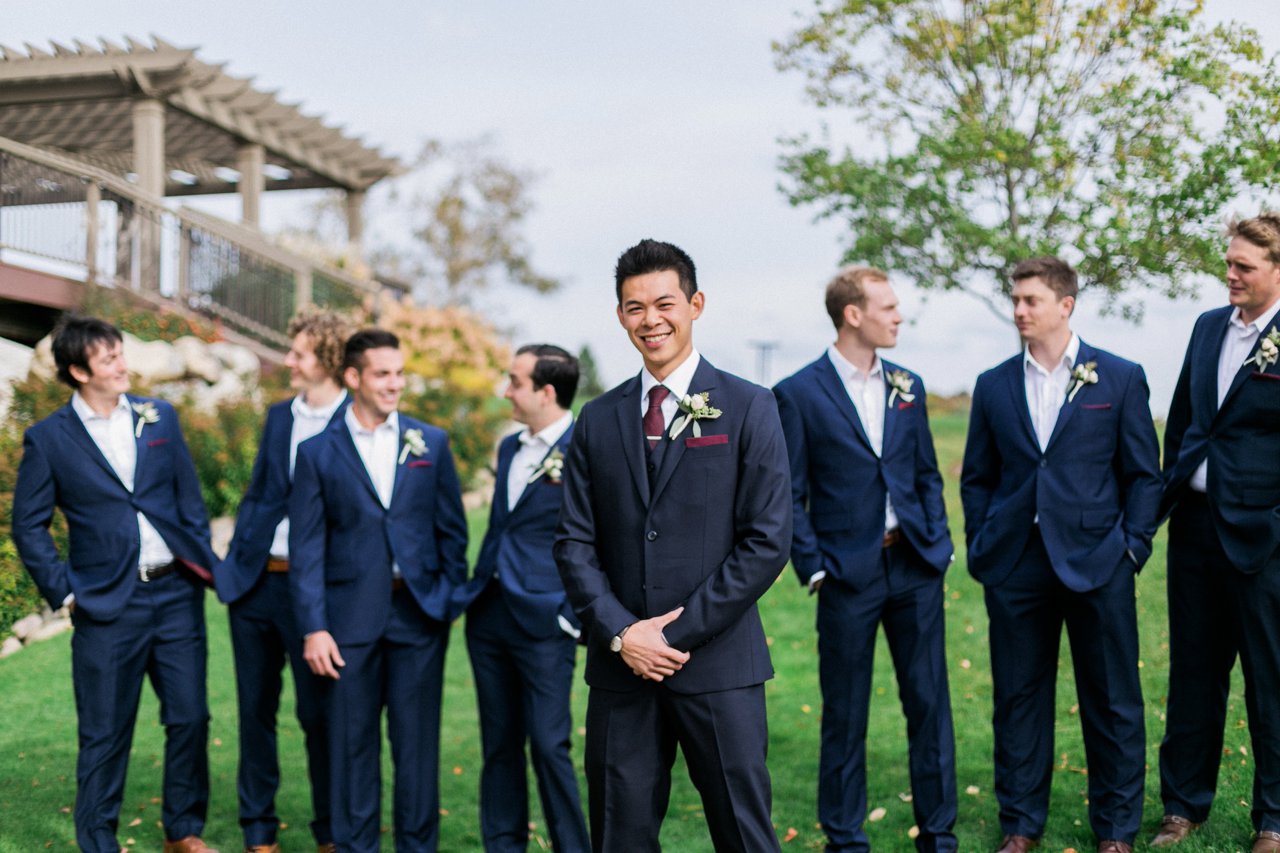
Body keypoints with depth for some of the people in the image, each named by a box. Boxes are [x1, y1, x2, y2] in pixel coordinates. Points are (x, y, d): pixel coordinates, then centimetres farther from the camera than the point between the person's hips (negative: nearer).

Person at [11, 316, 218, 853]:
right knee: (105, 734, 5)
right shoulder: (48, 439, -2)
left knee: (190, 717, 8)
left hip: (176, 592, 3)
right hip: (108, 604, -3)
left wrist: (202, 565, 4)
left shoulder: (159, 417, 7)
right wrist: (65, 593, -5)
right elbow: (29, 526, 2)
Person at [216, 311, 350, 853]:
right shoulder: (279, 416, 11)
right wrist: (232, 564, 8)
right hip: (255, 581, 6)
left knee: (319, 714, 3)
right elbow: (256, 495, 16)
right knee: (255, 710, 12)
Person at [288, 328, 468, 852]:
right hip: (351, 617, -1)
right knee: (352, 742, 6)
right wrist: (313, 627, -6)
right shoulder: (317, 452, 2)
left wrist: (451, 602, 4)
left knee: (417, 741, 7)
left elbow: (452, 530, 10)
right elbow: (306, 548, 0)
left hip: (419, 612, 1)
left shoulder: (431, 443, 7)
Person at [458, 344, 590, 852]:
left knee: (549, 745, -5)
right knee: (499, 745, 13)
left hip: (543, 621, -7)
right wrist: (476, 591, 17)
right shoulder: (510, 448, 13)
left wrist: (575, 615, -12)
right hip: (489, 618, 7)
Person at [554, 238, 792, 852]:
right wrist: (621, 633, -7)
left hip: (718, 665, -3)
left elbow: (768, 541, -6)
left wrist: (680, 632, -10)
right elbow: (574, 542, 8)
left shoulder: (748, 409, 0)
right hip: (621, 666, 3)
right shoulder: (597, 421, 11)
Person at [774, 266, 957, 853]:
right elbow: (791, 496, -3)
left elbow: (928, 475, 15)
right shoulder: (798, 394, -4)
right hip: (848, 576, -4)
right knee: (844, 716, 6)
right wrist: (814, 570, -8)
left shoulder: (907, 387, 10)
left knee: (929, 704, 8)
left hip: (914, 567, 4)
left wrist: (938, 544, 4)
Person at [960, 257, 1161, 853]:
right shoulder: (993, 386, 8)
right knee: (1018, 698, 8)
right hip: (1015, 567, 2)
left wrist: (1133, 546, -4)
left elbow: (1143, 474, 4)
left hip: (1097, 563, -2)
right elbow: (976, 479, 12)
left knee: (1112, 702, 6)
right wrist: (981, 548, 4)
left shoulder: (1120, 378, 2)